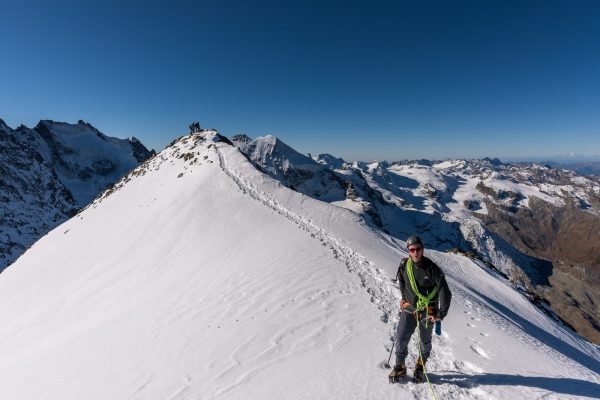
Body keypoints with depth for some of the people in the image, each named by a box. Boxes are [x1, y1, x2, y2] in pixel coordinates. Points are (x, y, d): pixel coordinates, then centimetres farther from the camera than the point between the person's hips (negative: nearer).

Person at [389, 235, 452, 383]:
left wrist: (441, 314, -16)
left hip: (427, 312, -2)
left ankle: (420, 366, 39)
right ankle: (400, 367, 17)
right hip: (409, 309, 2)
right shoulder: (404, 265, -9)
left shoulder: (432, 269, -19)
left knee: (425, 341, 15)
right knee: (401, 338, -2)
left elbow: (445, 293, -14)